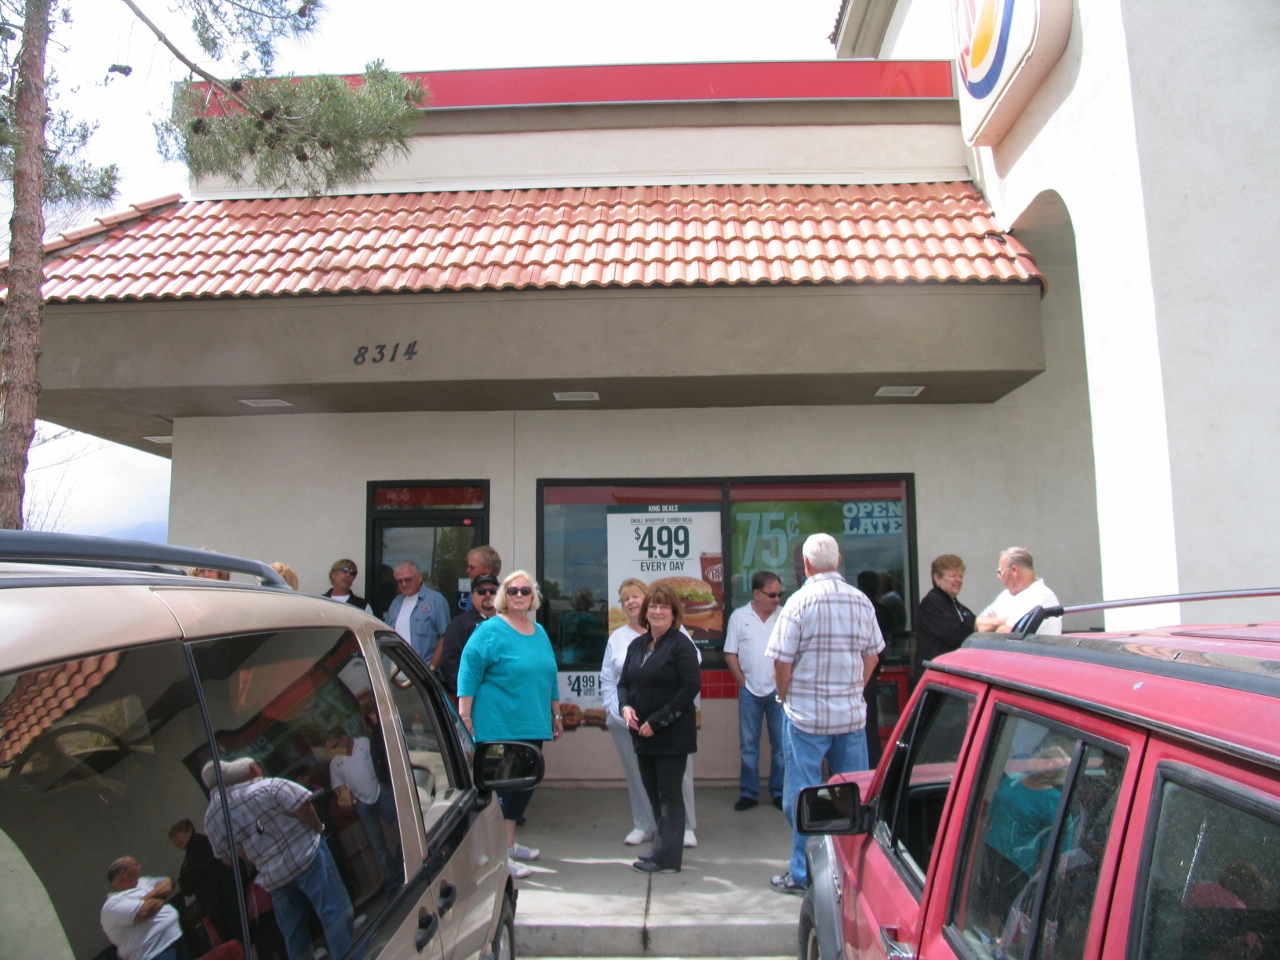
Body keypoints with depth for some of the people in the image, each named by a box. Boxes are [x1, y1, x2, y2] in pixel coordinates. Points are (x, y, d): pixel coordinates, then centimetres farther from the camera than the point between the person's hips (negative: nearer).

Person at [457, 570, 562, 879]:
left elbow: (549, 676, 20)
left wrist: (556, 715, 20)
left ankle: (509, 843, 29)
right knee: (502, 783, -3)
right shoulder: (490, 630, -8)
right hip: (499, 727, -7)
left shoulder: (540, 632, 13)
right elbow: (468, 672, -11)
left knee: (524, 783, 13)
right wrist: (464, 716, -16)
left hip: (533, 726, 7)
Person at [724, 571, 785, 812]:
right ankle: (748, 792, 17)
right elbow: (730, 653, 2)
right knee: (748, 745, 7)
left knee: (781, 744, 7)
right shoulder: (739, 616, 0)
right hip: (750, 691, 0)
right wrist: (742, 681, -3)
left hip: (779, 690, 0)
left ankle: (779, 792, 19)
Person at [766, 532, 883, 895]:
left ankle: (803, 874, 14)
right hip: (853, 713, 4)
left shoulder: (800, 601, -13)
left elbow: (782, 661, -13)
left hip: (807, 715, -4)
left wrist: (785, 698, 4)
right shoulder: (862, 601, 1)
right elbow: (872, 656, 9)